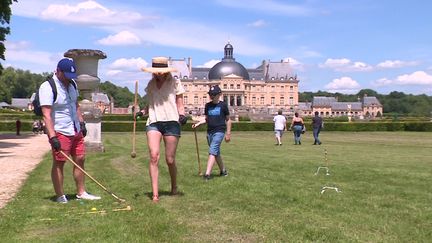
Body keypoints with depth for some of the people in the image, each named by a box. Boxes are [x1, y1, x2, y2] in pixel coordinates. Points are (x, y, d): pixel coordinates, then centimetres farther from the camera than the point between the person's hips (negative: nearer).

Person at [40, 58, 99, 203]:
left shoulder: (71, 84, 9)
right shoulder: (47, 87, -16)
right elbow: (47, 115, -22)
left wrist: (81, 122, 16)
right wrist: (52, 137, -29)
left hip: (76, 131, 8)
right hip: (60, 133, -8)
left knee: (80, 159, 10)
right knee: (59, 163, -1)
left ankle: (81, 193, 20)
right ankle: (60, 196, 9)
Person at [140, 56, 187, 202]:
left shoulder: (175, 83, 6)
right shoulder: (151, 84, 16)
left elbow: (179, 104, 6)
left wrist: (182, 115, -13)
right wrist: (141, 112, 8)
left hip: (171, 122, -2)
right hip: (153, 123, 2)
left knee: (170, 160, 0)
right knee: (154, 156, -15)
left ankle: (174, 187, 27)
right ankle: (155, 194, -14)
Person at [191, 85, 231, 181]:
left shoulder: (223, 105, -2)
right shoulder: (208, 105, 9)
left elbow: (228, 120, 5)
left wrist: (228, 133, 4)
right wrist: (198, 123, -2)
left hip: (219, 131, -5)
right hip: (209, 132, 5)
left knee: (212, 151, -16)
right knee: (216, 153, 13)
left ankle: (207, 174, -22)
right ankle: (223, 171, 29)